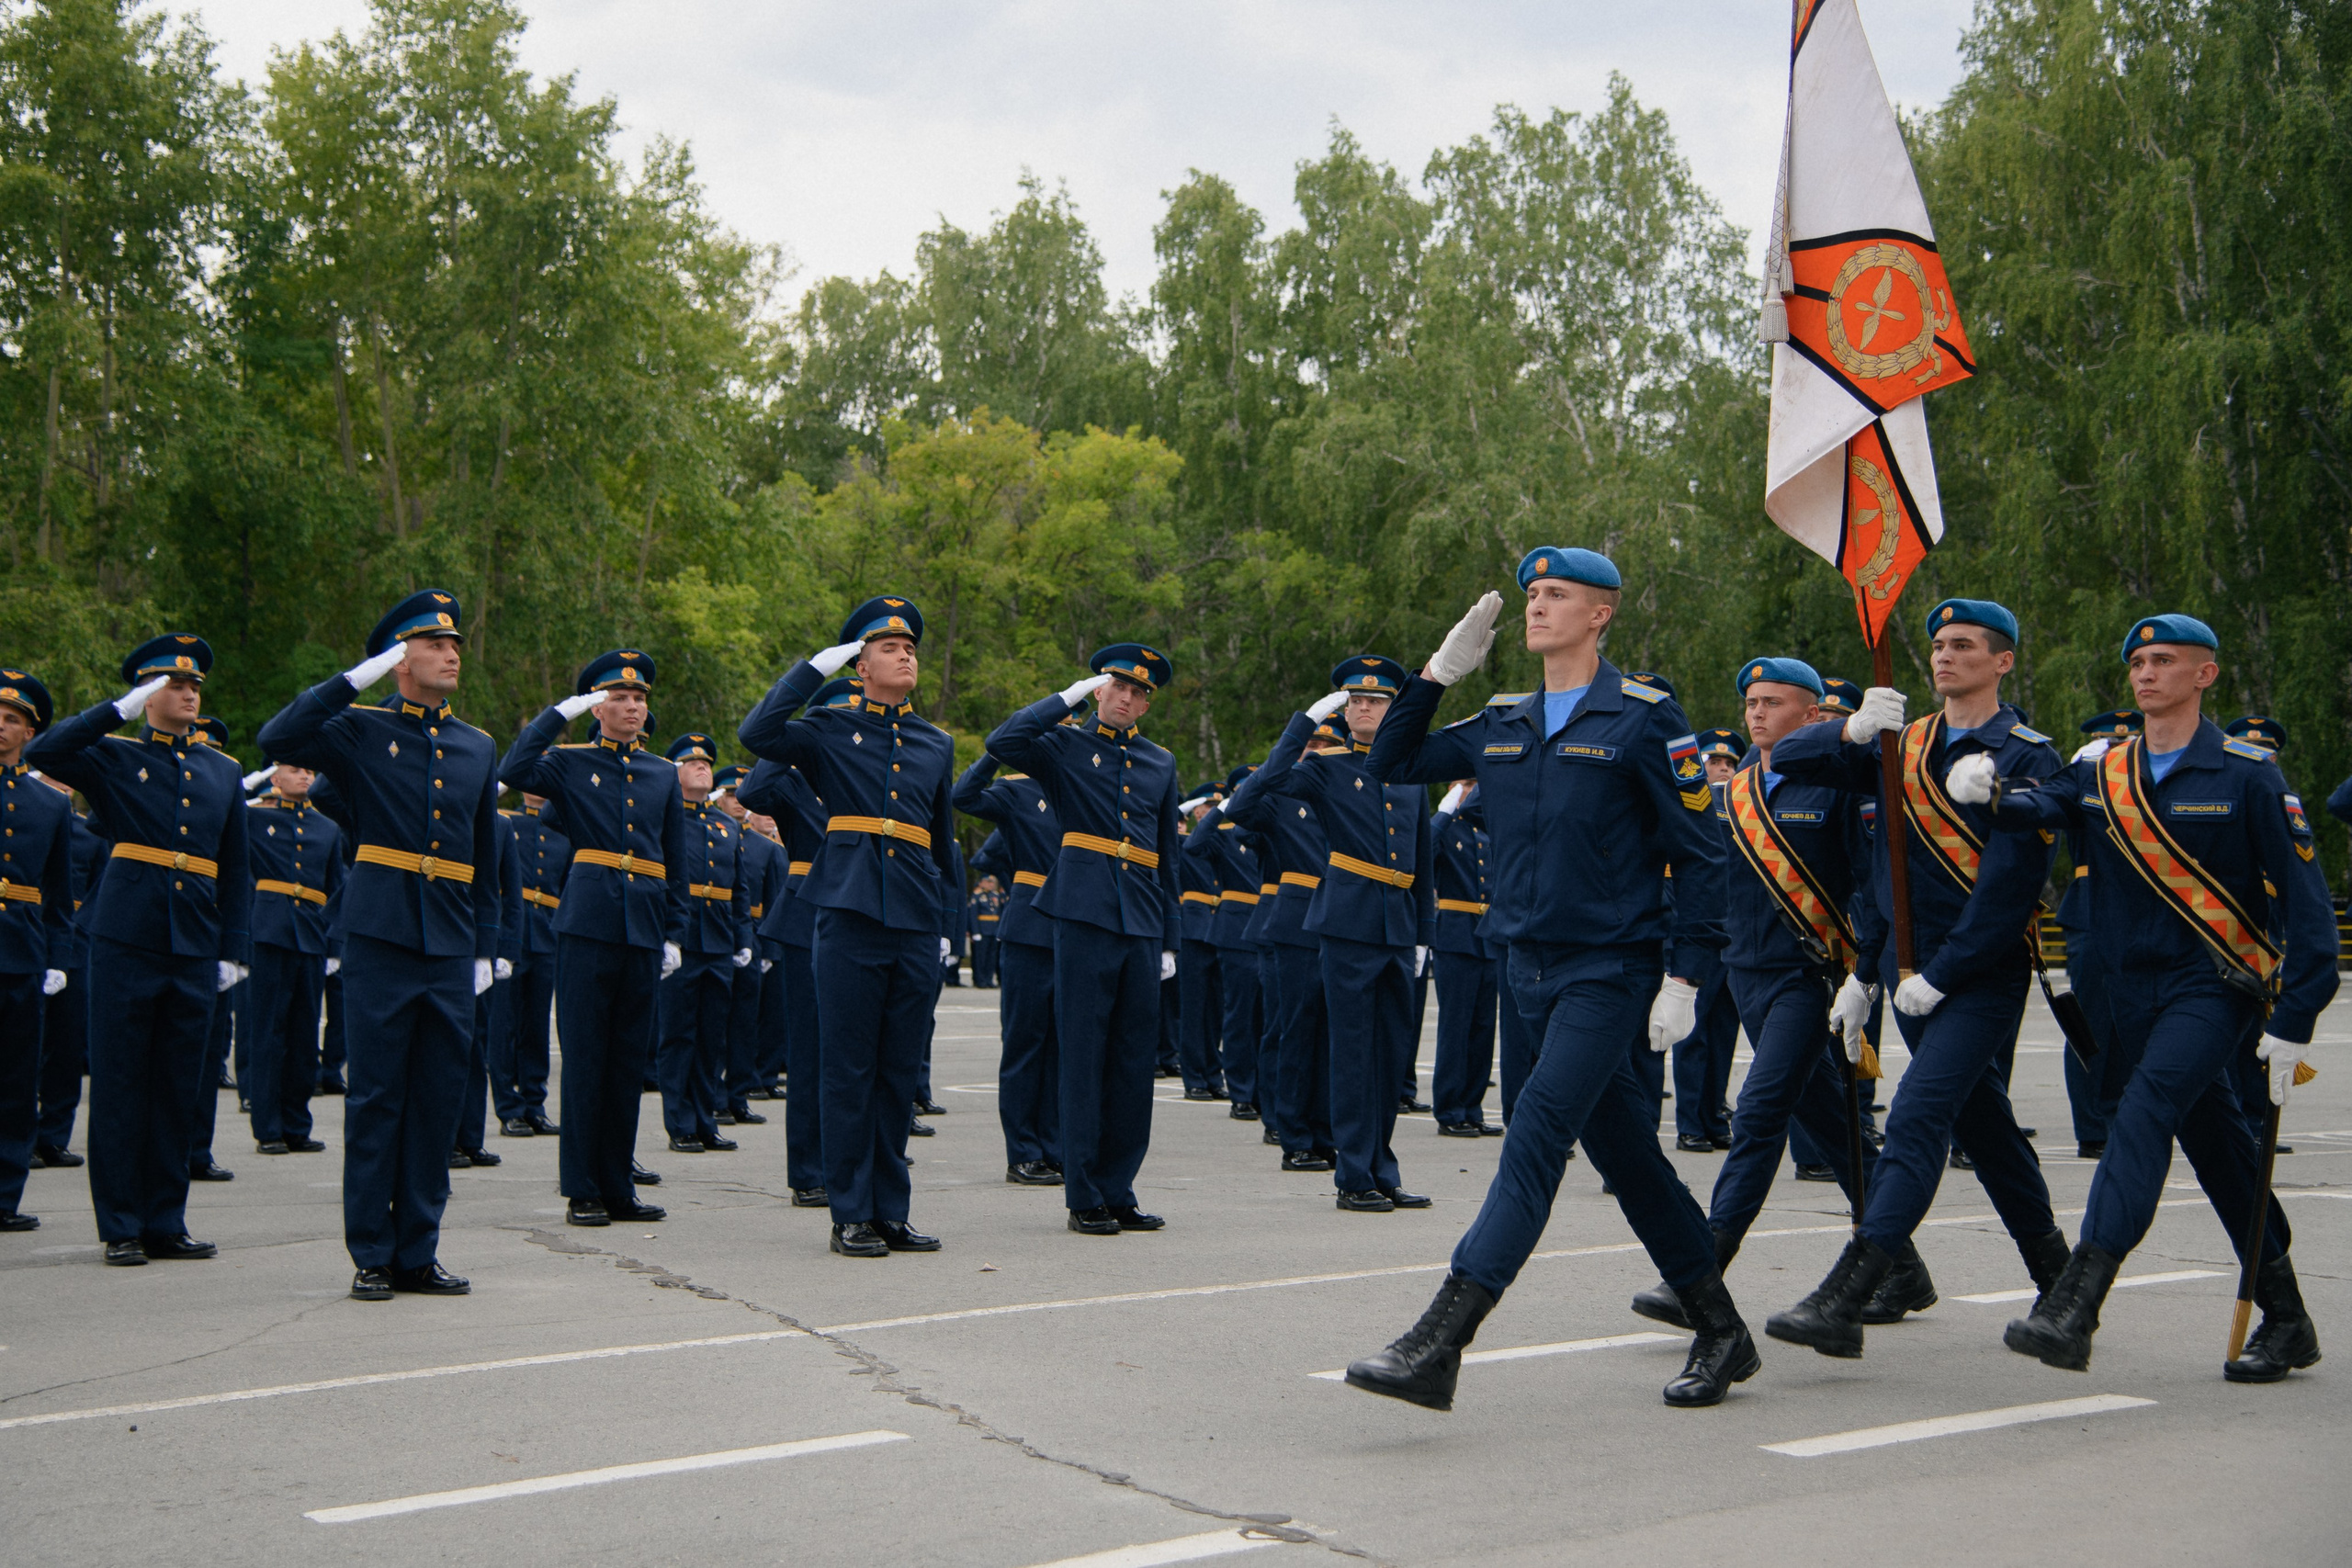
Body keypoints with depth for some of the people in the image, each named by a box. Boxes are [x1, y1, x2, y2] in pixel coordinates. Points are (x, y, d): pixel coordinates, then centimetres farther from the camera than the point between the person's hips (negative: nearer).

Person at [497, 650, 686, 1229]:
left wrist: (675, 934, 8)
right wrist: (561, 712, -11)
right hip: (587, 925, -4)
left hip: (644, 931, 4)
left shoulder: (664, 773, 15)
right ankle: (582, 1191, 4)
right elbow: (514, 772, -17)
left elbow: (678, 863, 15)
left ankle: (618, 1185, 15)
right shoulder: (570, 762, 4)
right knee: (585, 1057, -2)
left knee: (631, 1059, 7)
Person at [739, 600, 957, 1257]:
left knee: (900, 1072, 7)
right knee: (849, 1070, -2)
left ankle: (891, 1211, 14)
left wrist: (948, 925, 15)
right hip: (850, 914, -4)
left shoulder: (937, 744, 16)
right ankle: (851, 1215, 5)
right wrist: (816, 666, -9)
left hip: (917, 924, 4)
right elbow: (757, 734, -15)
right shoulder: (830, 729, 4)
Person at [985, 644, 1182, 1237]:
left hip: (1142, 924, 5)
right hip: (1085, 916, -4)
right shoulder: (1065, 746, 5)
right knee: (1083, 1057, -3)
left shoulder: (1160, 763, 18)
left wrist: (1170, 938, 15)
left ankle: (1118, 1193, 14)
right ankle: (1084, 1199, 2)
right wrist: (1069, 697, -8)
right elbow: (1002, 743, -16)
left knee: (1136, 1061, 5)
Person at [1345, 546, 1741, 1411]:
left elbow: (1699, 851, -7)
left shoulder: (1643, 718, -7)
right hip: (1535, 968, 7)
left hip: (1610, 968, -7)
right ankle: (1722, 1333, 25)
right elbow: (1391, 764, 16)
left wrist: (1683, 977, -12)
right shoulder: (1502, 725, 11)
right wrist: (1440, 670, 4)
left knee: (1538, 1131, -16)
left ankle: (1438, 1344, -21)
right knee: (1623, 1149, 12)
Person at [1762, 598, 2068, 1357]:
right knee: (1978, 1114, 17)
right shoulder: (1901, 743, 11)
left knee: (1919, 1114, -18)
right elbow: (1789, 759, 3)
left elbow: (2011, 881, -15)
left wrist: (1941, 975, -17)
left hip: (1984, 972, -7)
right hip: (1908, 964, 7)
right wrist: (1852, 729, -17)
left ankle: (1845, 1300, -26)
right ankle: (2051, 1268, 35)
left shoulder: (2026, 757, -8)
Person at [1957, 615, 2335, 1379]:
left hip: (2215, 986, -5)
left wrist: (2294, 1021, -13)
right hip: (2134, 990, 5)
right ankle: (2286, 1323, 26)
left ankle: (2073, 1307, -33)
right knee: (2218, 1150, 13)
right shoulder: (2101, 772, 8)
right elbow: (2040, 810, -9)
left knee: (2144, 1112, -24)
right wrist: (1989, 794, -33)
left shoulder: (2246, 773, -6)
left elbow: (2304, 898, -7)